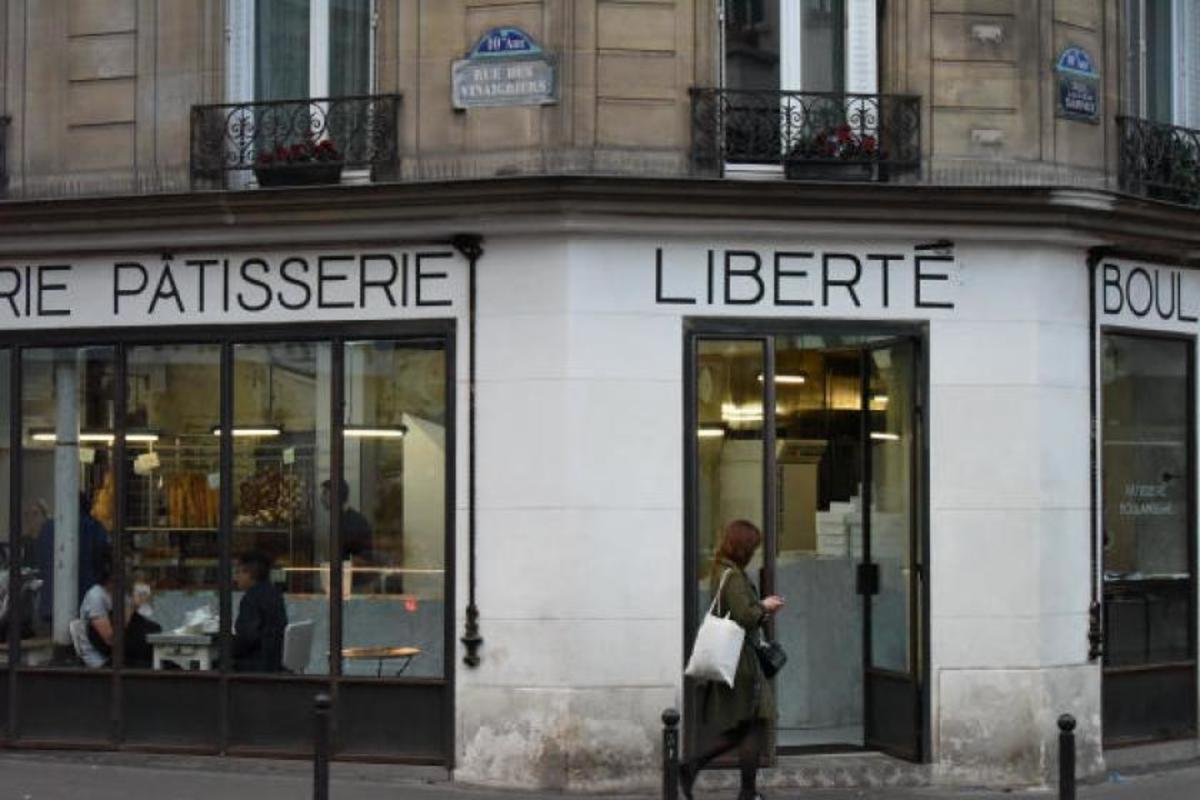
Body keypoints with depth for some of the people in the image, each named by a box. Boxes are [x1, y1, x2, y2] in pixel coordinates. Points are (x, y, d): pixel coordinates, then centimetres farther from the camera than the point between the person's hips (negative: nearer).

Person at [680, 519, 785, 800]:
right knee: (755, 724, 0)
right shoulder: (734, 576, -17)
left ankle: (692, 767, 9)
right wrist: (764, 607, -6)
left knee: (739, 729, 16)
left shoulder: (721, 572, 13)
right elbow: (744, 616, -24)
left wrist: (762, 608, 11)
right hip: (740, 659, -10)